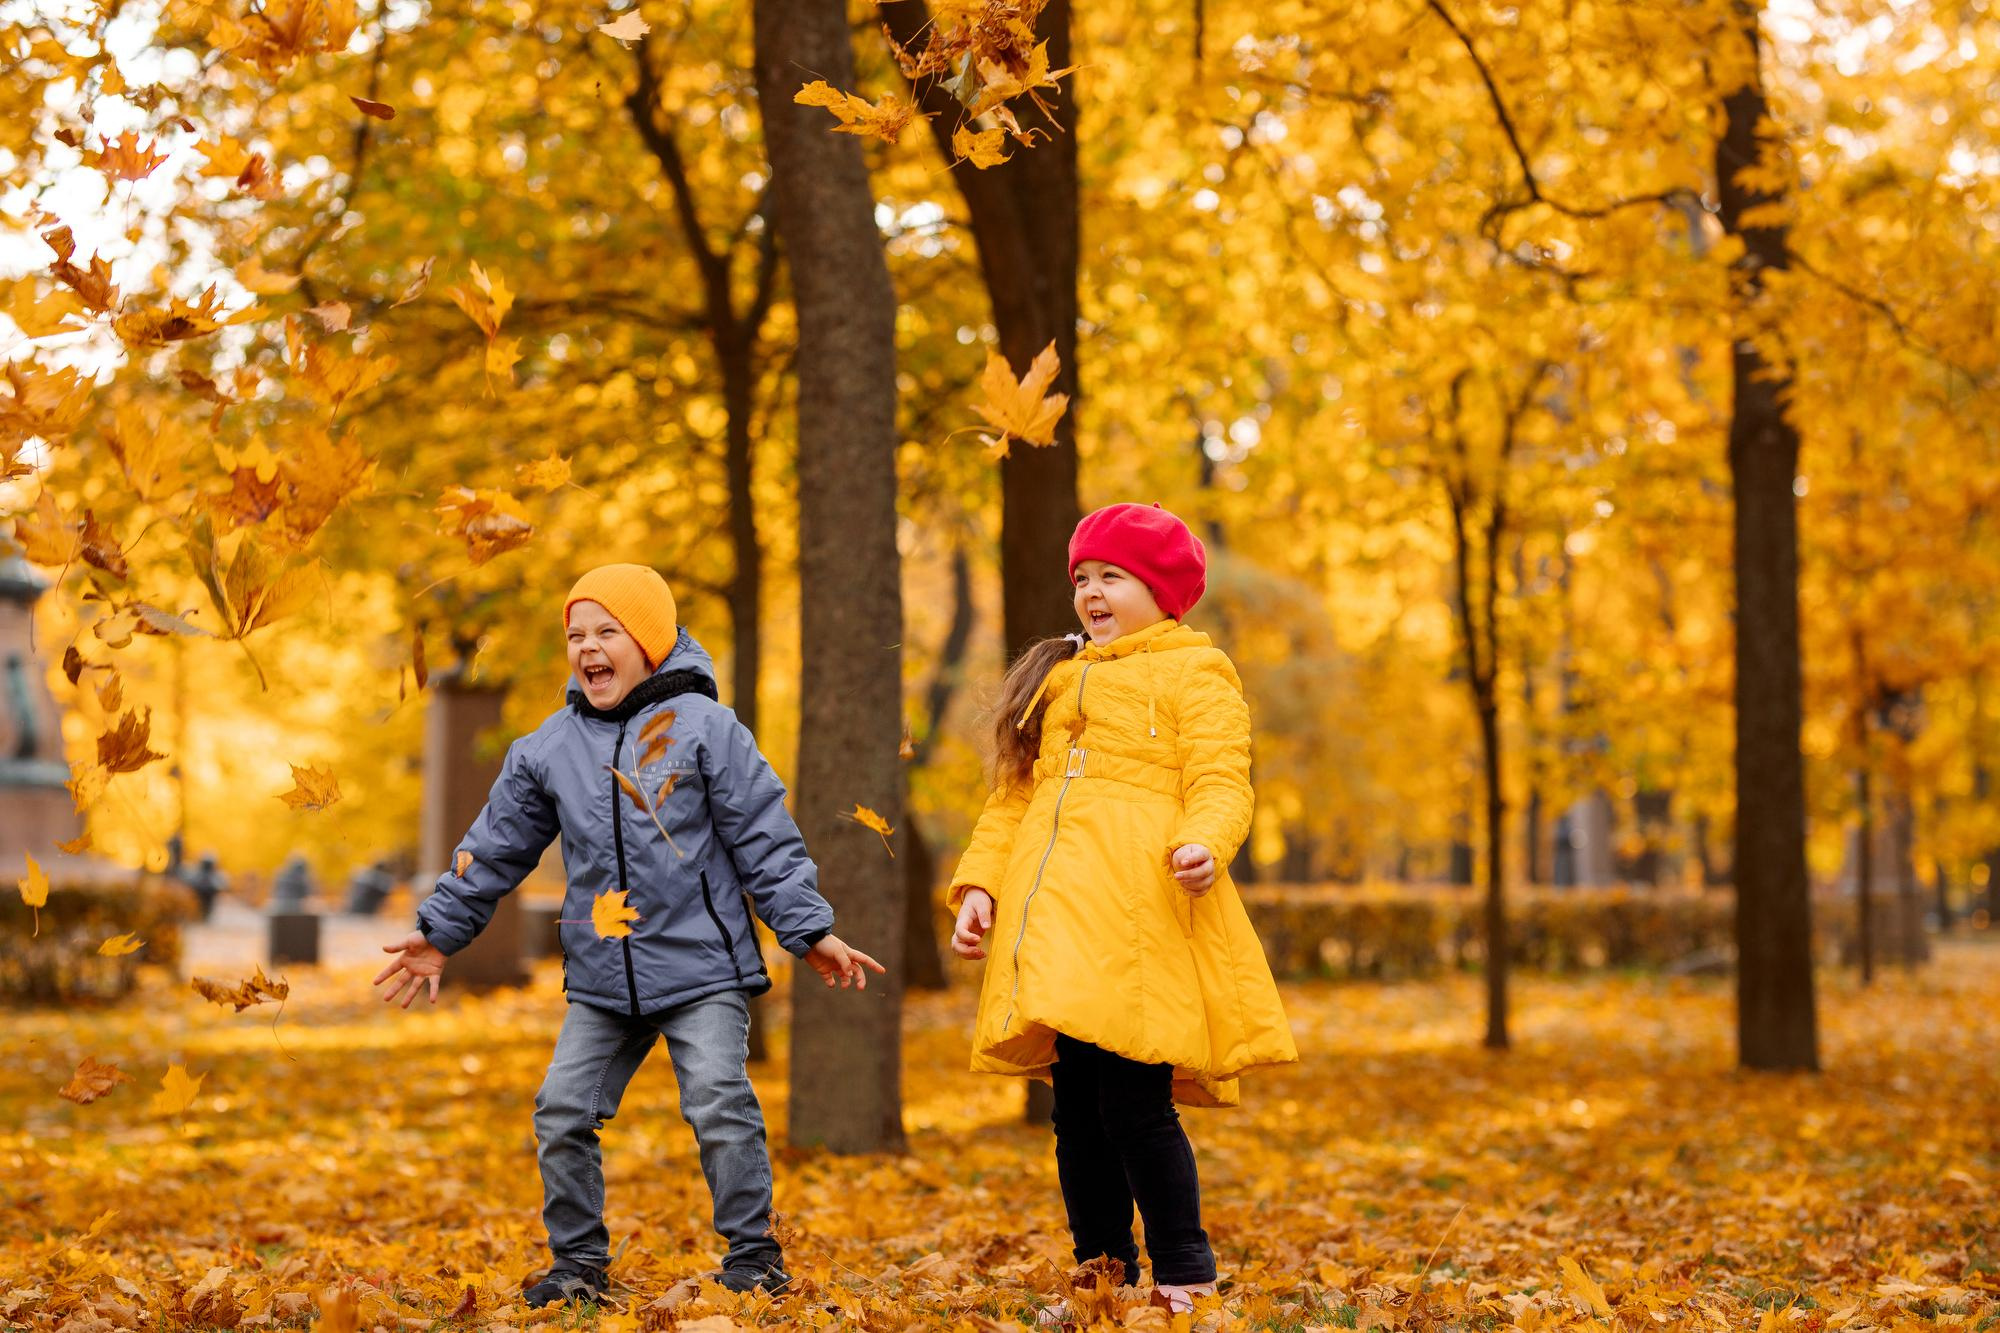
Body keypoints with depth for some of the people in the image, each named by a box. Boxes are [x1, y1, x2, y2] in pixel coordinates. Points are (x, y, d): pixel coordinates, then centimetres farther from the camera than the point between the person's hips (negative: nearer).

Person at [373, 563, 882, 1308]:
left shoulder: (703, 727, -4)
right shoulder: (548, 749, 8)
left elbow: (765, 840, -3)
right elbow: (496, 850, 17)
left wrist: (808, 931, -6)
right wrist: (440, 932, 17)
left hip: (703, 968, -4)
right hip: (600, 980, 4)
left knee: (721, 1107, -12)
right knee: (563, 1111, 1)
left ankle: (752, 1255, 3)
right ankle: (579, 1261, 16)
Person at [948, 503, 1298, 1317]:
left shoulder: (1194, 673, 6)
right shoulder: (1057, 678, 26)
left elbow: (1221, 783, -7)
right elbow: (1013, 798, 23)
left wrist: (1205, 844, -28)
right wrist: (979, 883, 9)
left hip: (1141, 913, -6)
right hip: (1057, 915, 6)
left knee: (1134, 1105, -13)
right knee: (1077, 1111, 5)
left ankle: (1183, 1280, -2)